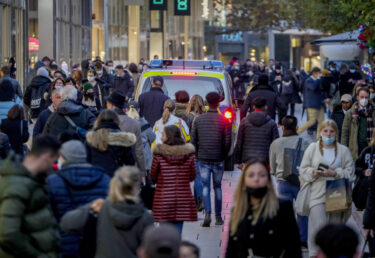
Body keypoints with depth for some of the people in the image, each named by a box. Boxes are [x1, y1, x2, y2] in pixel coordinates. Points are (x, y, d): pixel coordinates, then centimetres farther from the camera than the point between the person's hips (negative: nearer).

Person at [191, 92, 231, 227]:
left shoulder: (198, 119, 0)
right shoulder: (224, 120, -6)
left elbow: (193, 140, 2)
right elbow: (228, 141, -6)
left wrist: (197, 155, 14)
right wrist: (223, 155, 10)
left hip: (203, 159, 1)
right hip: (218, 159, 0)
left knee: (206, 187, 3)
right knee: (217, 187, 11)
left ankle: (207, 213, -15)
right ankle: (218, 217, 16)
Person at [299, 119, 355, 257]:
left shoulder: (343, 150, 10)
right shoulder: (312, 148, 9)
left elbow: (349, 172, 5)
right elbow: (303, 170, 7)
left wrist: (334, 173, -12)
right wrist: (314, 172, -14)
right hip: (317, 195, -1)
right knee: (318, 226, -13)